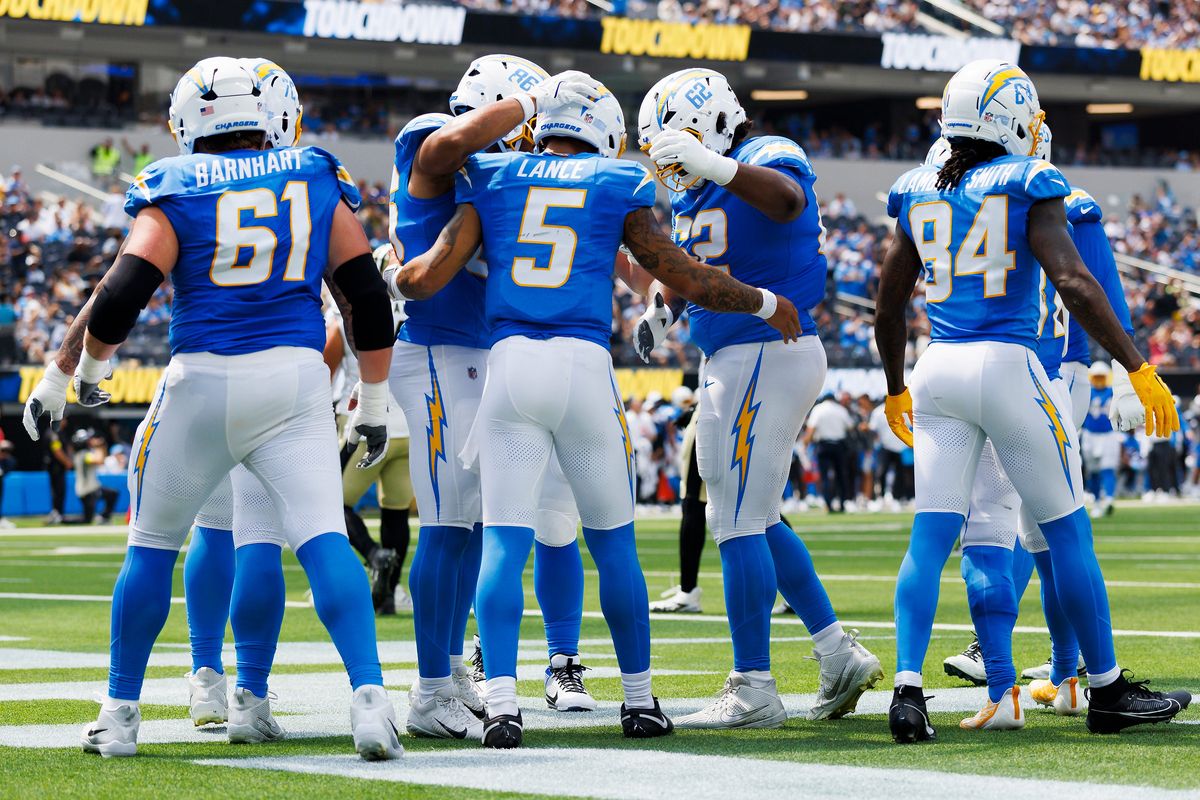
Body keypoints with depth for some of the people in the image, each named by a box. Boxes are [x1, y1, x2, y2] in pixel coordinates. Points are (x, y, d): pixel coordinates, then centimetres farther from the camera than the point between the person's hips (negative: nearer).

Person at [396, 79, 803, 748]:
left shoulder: (495, 179, 14)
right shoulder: (618, 186, 11)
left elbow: (428, 277, 6)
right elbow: (687, 279, 10)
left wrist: (393, 273, 29)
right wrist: (767, 304, 26)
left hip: (509, 364, 1)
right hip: (584, 364, -1)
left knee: (504, 540, -1)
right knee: (614, 539, 13)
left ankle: (502, 702, -15)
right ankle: (639, 700, 22)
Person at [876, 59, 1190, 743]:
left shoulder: (919, 195, 11)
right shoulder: (1028, 186, -4)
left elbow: (889, 309, 17)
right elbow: (1074, 283, -15)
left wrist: (896, 390, 31)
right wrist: (1139, 369, -12)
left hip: (937, 374, 4)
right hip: (1006, 364, -4)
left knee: (932, 535, 1)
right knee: (1068, 531, 7)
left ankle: (908, 690, -14)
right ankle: (1108, 691, 14)